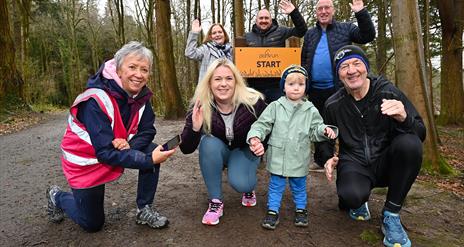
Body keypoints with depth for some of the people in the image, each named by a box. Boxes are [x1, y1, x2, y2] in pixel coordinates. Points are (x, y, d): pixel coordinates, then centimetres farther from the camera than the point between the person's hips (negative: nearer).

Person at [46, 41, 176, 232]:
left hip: (119, 151, 5)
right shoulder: (96, 100, -32)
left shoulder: (141, 94, -13)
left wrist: (130, 145, -31)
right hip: (85, 163, -5)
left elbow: (147, 131, -9)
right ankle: (57, 197, 36)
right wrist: (149, 160, -40)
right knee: (92, 224, 7)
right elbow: (106, 152, -34)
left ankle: (145, 210, -3)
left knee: (151, 150, -21)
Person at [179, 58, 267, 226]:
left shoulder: (253, 101, -27)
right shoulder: (200, 107, -26)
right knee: (209, 143, -33)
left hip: (245, 150, -1)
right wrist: (194, 129, -45)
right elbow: (186, 149, -25)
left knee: (241, 184, -28)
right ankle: (216, 202, -14)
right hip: (217, 151, 1)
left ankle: (249, 188, 14)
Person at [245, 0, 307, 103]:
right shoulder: (248, 36, 11)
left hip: (276, 85, -2)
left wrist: (294, 13, -14)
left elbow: (302, 30, -2)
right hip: (255, 85, 2)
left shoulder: (280, 31, 3)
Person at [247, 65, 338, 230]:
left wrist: (325, 130, -17)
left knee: (299, 187, 18)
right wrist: (255, 137, -24)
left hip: (299, 160, 1)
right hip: (278, 157, -1)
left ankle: (301, 210, 38)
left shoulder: (310, 110, 0)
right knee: (276, 186, 12)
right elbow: (262, 124, -6)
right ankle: (273, 211, 27)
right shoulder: (275, 107, -4)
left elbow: (315, 130, 4)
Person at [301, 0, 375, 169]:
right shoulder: (310, 34, 15)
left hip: (338, 88, -4)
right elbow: (304, 61, 15)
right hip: (315, 90, 4)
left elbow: (368, 36, -6)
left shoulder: (345, 28, 5)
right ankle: (320, 160, 27)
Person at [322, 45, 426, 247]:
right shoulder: (333, 105, -3)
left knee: (409, 143, -31)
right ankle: (356, 202, 9)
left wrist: (404, 119, -32)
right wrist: (328, 158, -7)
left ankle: (391, 215, -11)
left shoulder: (388, 92, -8)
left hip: (386, 163, 1)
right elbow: (326, 138, 14)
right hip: (354, 165, 0)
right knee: (352, 196, -34)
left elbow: (420, 134, -10)